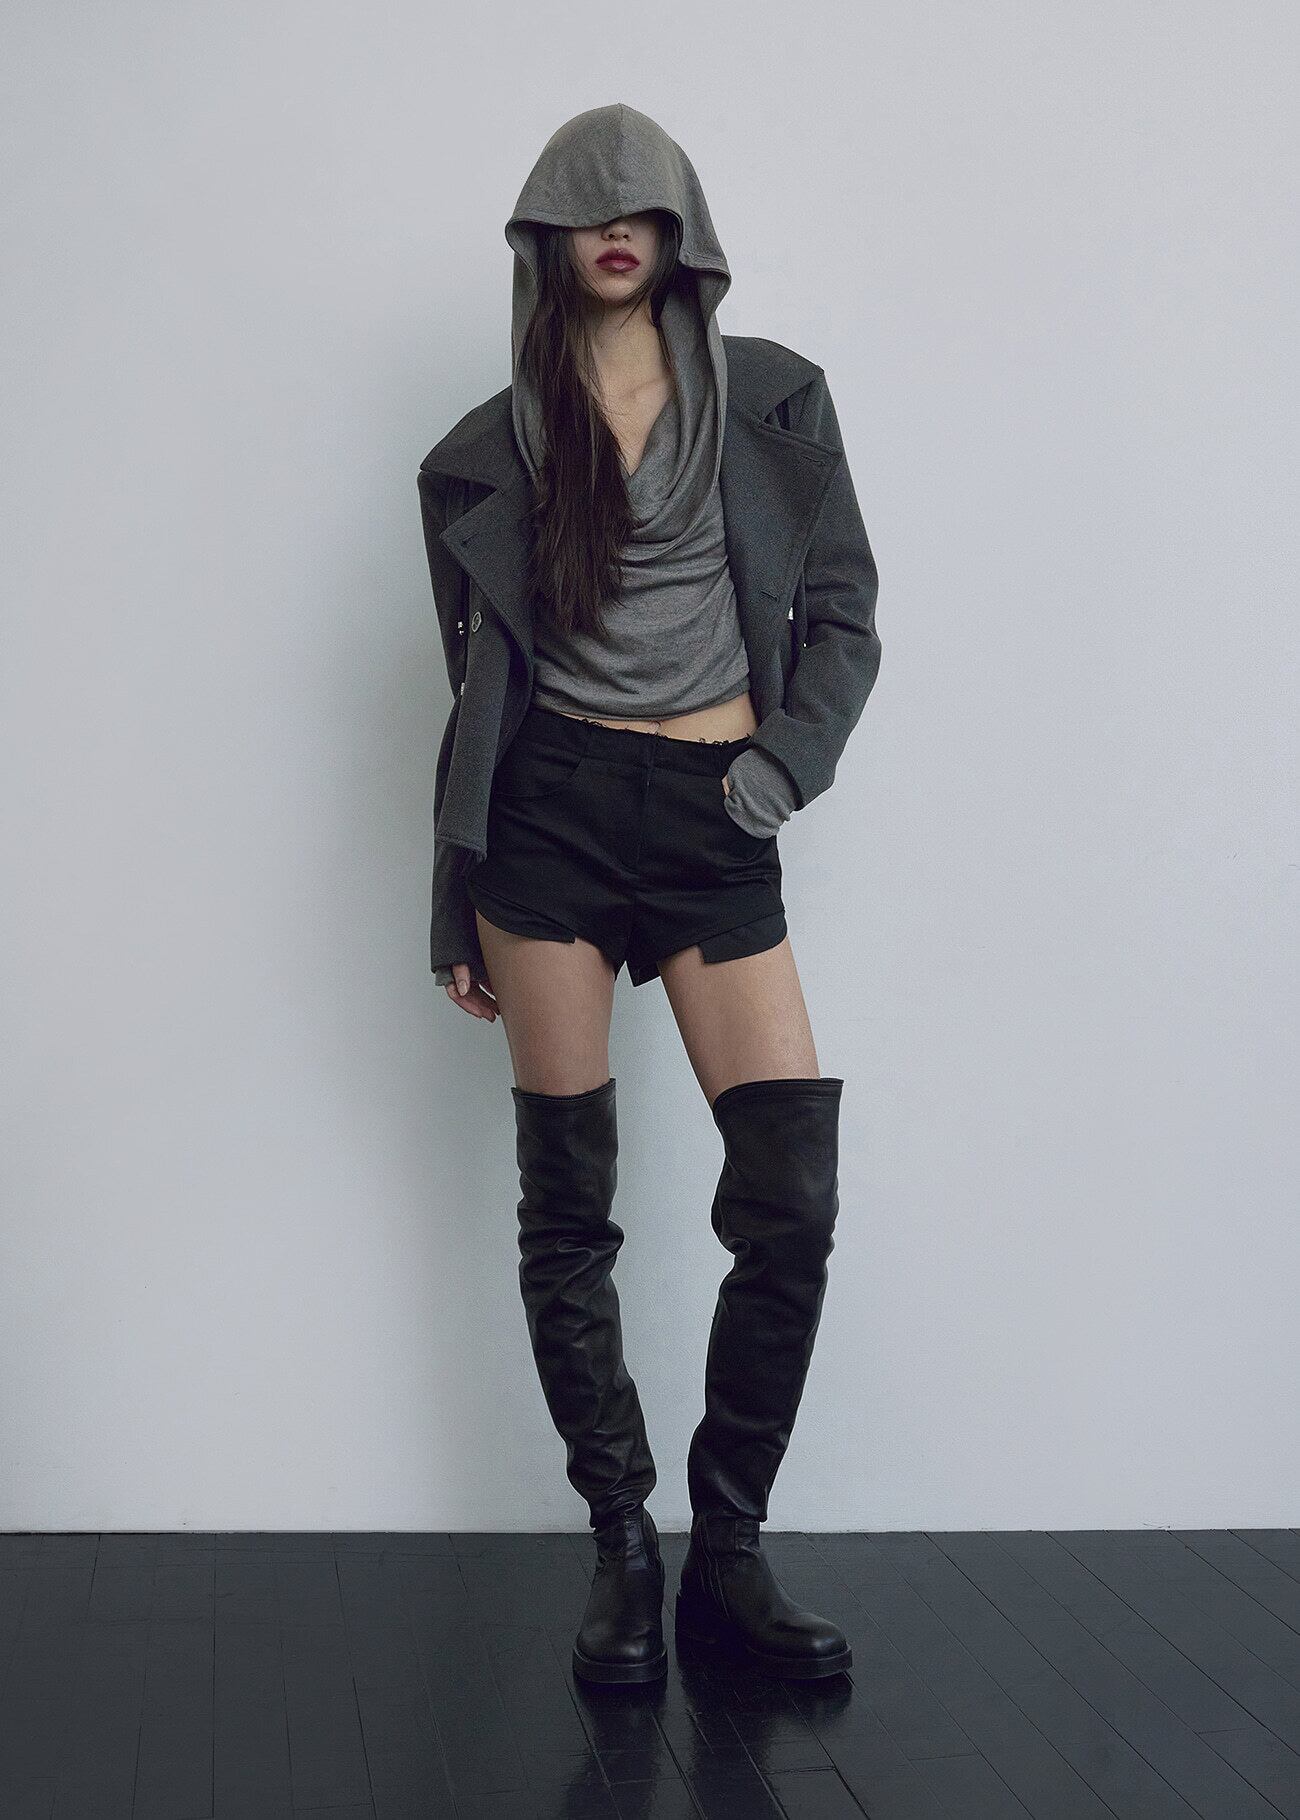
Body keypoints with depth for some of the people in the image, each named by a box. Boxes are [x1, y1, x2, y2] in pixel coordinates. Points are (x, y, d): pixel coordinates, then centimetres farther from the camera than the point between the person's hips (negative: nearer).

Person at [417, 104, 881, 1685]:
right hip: (554, 810, 0)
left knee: (791, 1203, -8)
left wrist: (786, 761, -7)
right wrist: (456, 913, 11)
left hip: (717, 823, 1)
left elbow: (842, 615, 10)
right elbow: (478, 680, 11)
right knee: (568, 1204, 0)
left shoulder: (768, 398, 8)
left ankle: (727, 1553, 7)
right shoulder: (492, 449, 9)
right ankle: (623, 1554, 12)